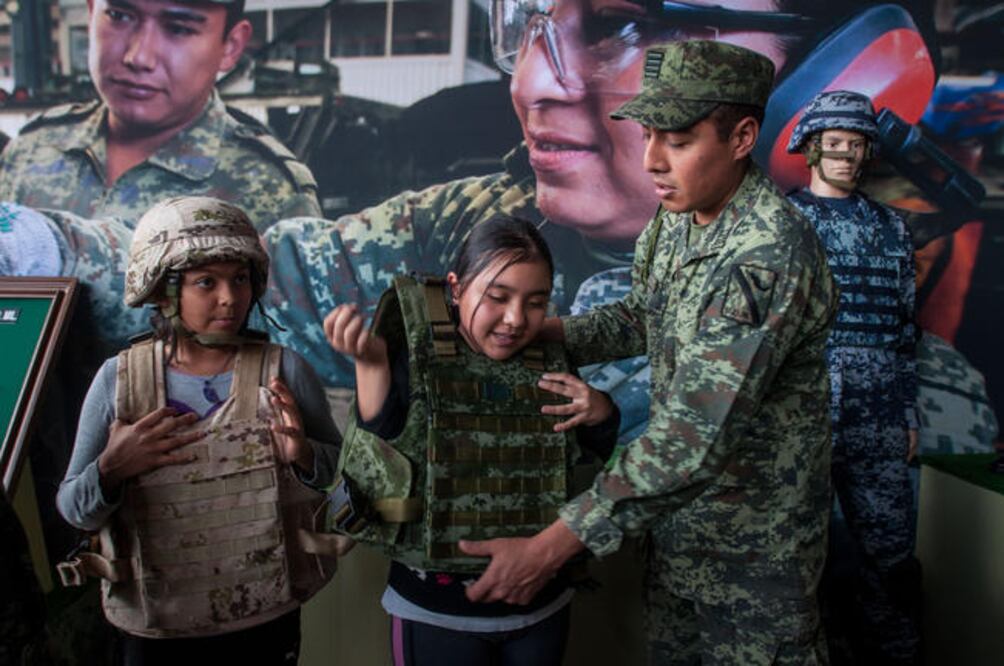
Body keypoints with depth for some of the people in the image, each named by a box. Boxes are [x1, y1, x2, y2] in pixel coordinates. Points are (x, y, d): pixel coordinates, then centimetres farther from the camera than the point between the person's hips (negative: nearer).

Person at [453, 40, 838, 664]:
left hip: (753, 537, -7)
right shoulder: (677, 215, -4)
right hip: (680, 510, 8)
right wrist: (541, 333, -4)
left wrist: (550, 547, -35)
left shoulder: (768, 259, -32)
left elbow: (694, 440, -35)